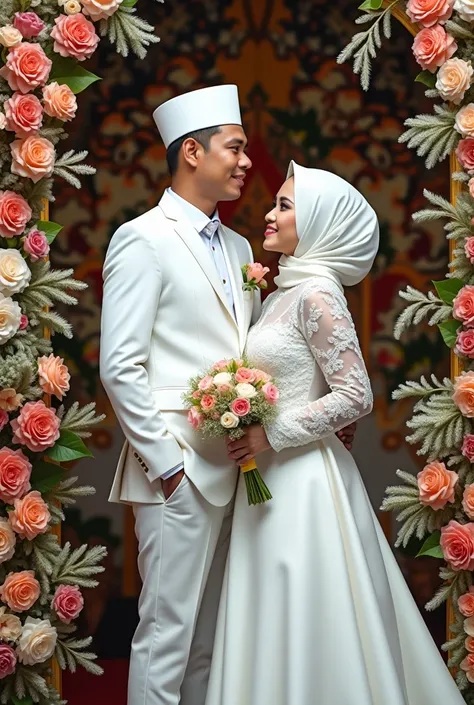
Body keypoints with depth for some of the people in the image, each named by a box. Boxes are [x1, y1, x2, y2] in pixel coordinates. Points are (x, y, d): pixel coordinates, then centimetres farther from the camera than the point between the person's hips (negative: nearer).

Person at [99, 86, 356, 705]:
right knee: (167, 631, -3)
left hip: (235, 466, 8)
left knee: (210, 633, 13)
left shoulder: (238, 248, 17)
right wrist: (166, 462, -15)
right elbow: (120, 368, -13)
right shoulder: (143, 241, -7)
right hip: (179, 471, -8)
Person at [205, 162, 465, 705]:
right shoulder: (285, 291, 13)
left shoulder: (316, 294, -14)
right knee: (279, 618, 14)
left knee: (309, 622, 0)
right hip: (275, 476, 9)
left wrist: (272, 435, -17)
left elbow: (355, 396, -18)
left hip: (305, 478, -9)